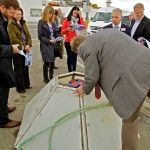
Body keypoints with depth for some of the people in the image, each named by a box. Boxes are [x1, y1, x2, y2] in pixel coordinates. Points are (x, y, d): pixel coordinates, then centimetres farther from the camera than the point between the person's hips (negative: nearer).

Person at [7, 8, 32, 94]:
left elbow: (28, 35, 7)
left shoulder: (23, 23, 12)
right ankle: (20, 87, 13)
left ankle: (26, 84, 28)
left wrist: (28, 45, -10)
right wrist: (24, 46, -18)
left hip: (25, 49, 6)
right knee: (19, 69, 2)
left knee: (26, 67, 14)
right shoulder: (10, 24, -7)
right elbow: (13, 38, -16)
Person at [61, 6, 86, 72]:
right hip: (68, 42, -2)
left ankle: (74, 71, 16)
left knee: (75, 56, 7)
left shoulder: (79, 20, 8)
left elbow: (84, 27, -12)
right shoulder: (66, 20, 0)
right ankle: (70, 71, 6)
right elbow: (62, 32, -3)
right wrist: (67, 29, -23)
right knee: (70, 56, -3)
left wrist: (80, 17, -10)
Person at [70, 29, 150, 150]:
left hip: (133, 75, -8)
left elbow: (92, 76, -1)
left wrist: (84, 89, 20)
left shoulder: (85, 48, 1)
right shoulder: (106, 32, 25)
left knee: (130, 120, 7)